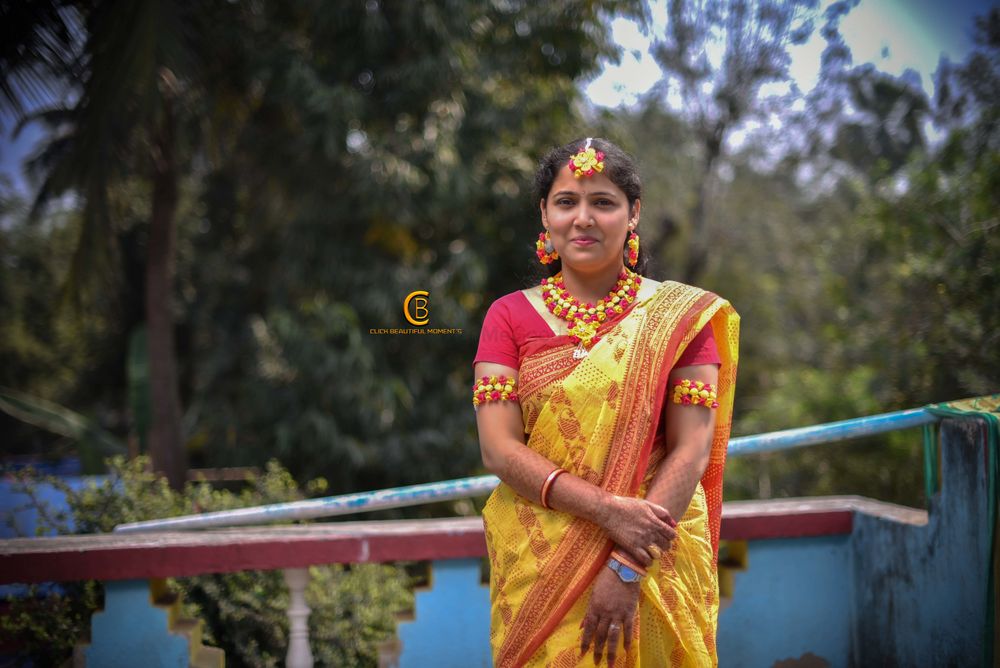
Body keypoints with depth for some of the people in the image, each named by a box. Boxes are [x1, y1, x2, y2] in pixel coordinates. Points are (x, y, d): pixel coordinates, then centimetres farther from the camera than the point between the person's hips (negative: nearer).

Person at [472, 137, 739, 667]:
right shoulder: (510, 317, 2)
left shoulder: (679, 317, -1)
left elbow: (692, 449, -9)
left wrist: (628, 568, -18)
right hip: (538, 567, 1)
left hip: (658, 561, -1)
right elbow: (499, 448, -8)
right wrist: (608, 510, -20)